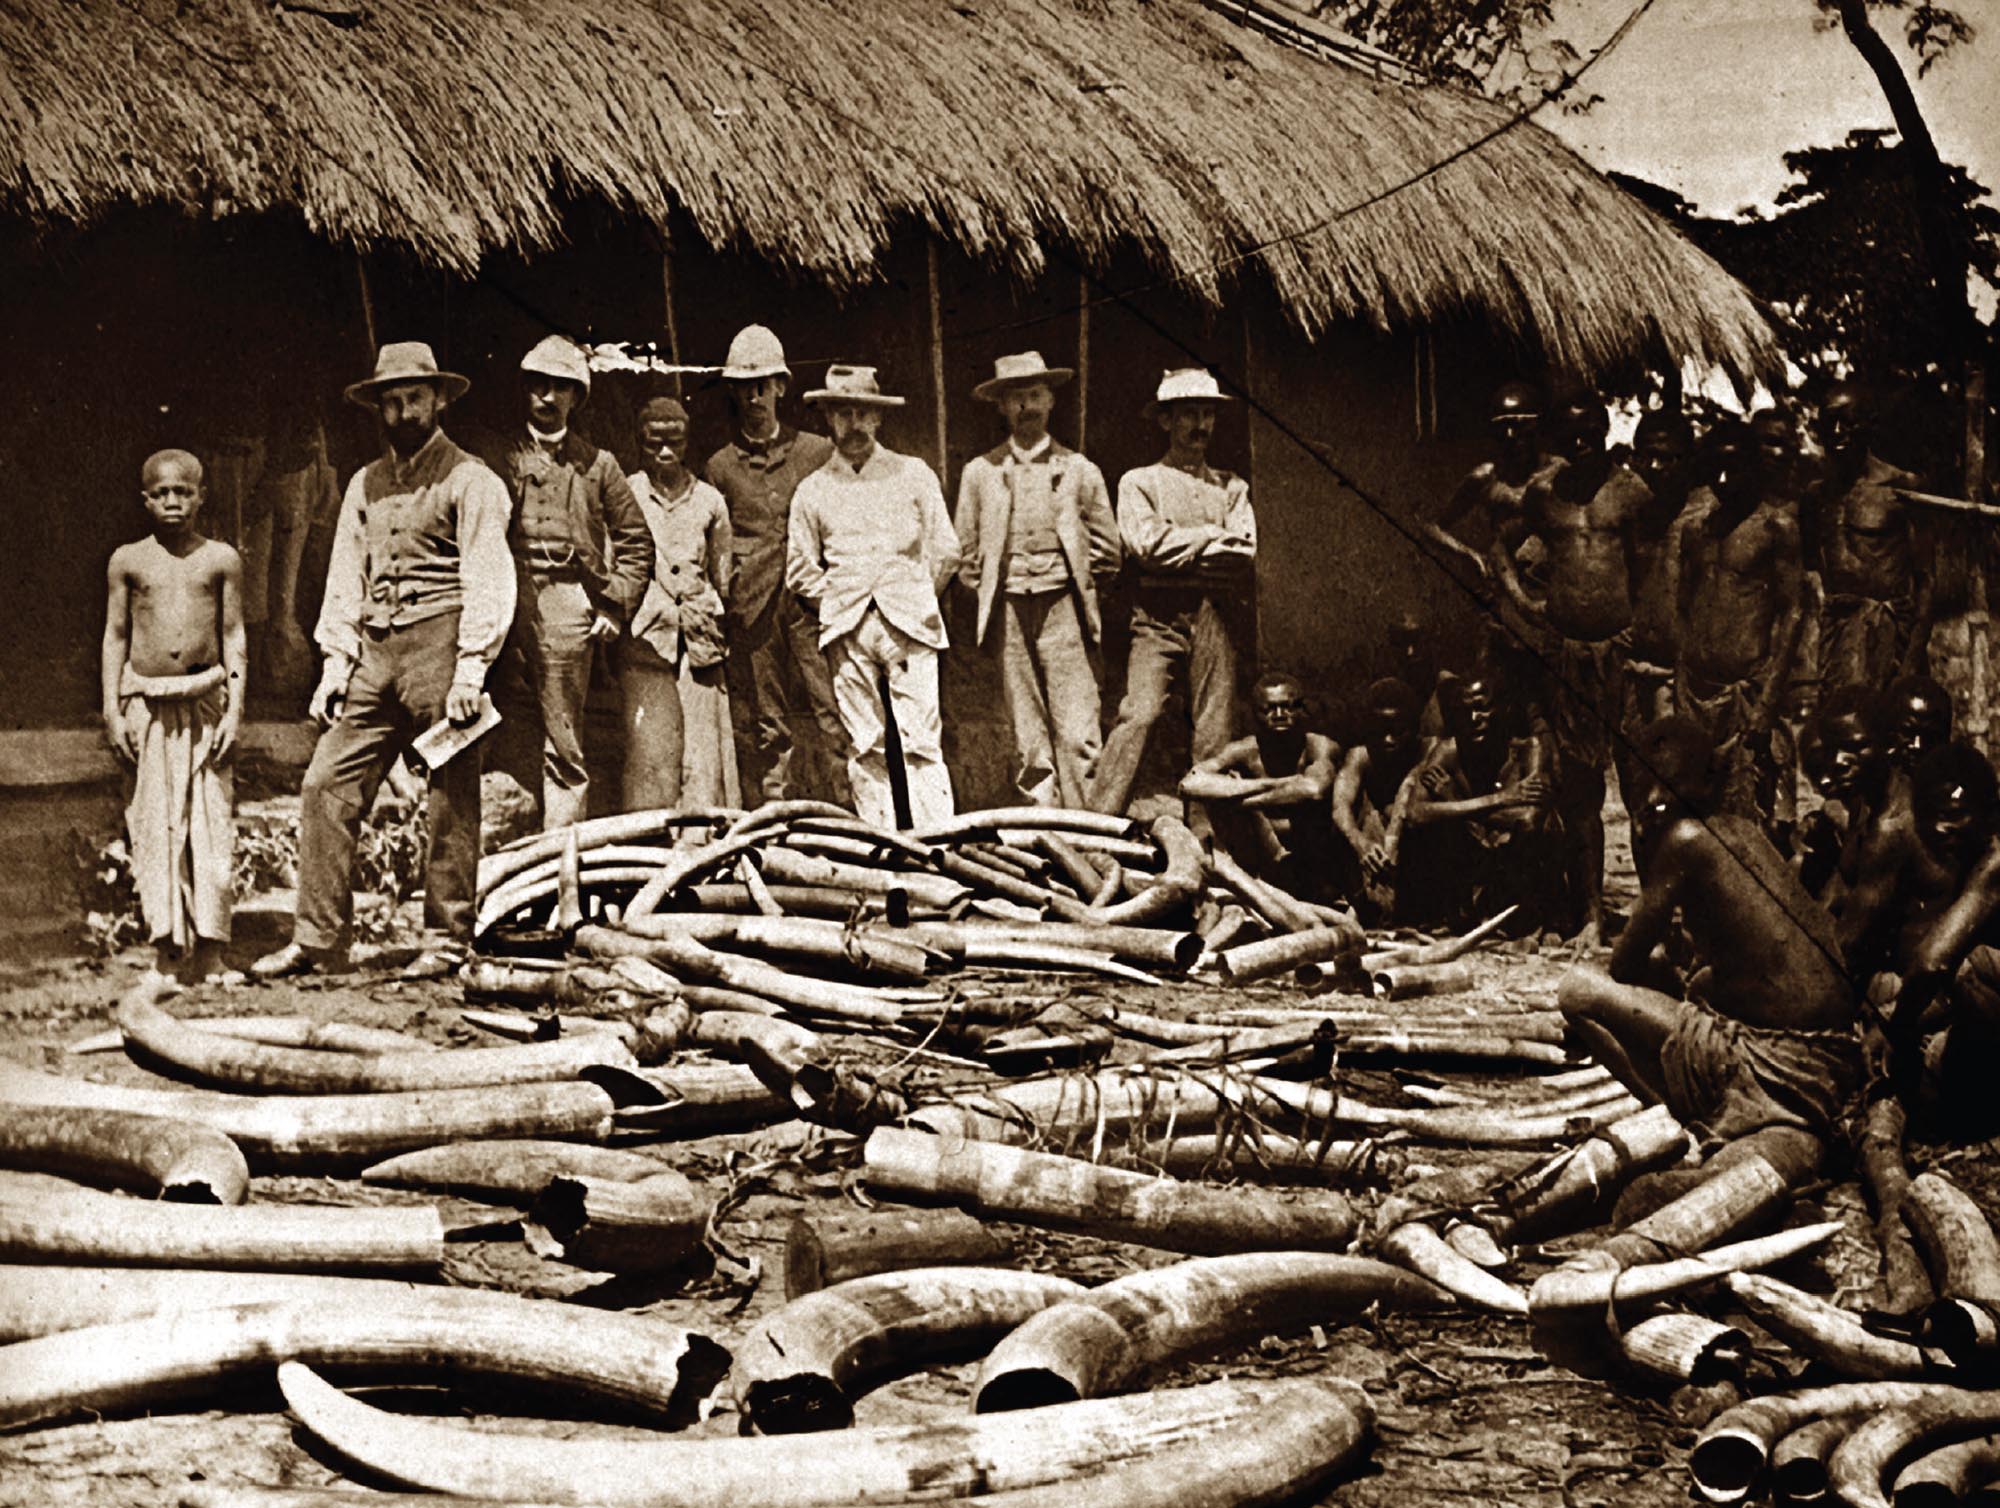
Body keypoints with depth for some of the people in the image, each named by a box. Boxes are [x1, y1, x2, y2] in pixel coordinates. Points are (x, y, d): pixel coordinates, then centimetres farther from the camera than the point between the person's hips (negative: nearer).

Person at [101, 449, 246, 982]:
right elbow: (115, 638, 8)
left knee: (211, 824, -2)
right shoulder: (127, 560, 5)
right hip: (147, 703, 1)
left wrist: (235, 708, -2)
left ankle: (209, 949, 4)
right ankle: (166, 948, 9)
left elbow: (235, 638, 5)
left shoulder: (222, 559, 4)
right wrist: (112, 711, 2)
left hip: (205, 701, -1)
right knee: (154, 825, 2)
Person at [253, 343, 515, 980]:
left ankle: (447, 941, 6)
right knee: (326, 785, -2)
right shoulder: (365, 484, 19)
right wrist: (336, 662, 9)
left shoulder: (469, 479, 0)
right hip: (374, 652, 6)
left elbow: (487, 576, -7)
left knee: (452, 802, -1)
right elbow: (345, 577, 19)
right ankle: (317, 938, 2)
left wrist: (472, 665, -16)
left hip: (441, 645, -6)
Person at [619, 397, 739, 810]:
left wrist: (709, 622, 11)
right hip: (645, 637, -2)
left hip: (699, 639, 2)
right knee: (649, 752, -8)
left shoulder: (709, 501, 13)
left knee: (703, 755, -2)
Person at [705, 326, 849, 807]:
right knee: (765, 726, 2)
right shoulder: (719, 468, 12)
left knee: (831, 713, -8)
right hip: (750, 611, 1)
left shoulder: (819, 453, 11)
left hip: (810, 602, -1)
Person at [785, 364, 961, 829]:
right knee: (865, 748, 1)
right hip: (847, 631, 1)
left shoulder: (914, 475, 11)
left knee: (922, 743, -8)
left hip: (909, 625, -1)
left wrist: (913, 599, 7)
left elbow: (945, 551, 11)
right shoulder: (813, 490, 13)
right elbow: (800, 569, 14)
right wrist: (837, 604, 5)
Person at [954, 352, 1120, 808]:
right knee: (1028, 742, 1)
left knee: (1077, 736, -9)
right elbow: (964, 553, 16)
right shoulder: (980, 472, 11)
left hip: (1064, 608, -1)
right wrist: (990, 589, 6)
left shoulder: (1079, 471, 9)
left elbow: (1107, 550, 14)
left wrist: (1075, 579, 6)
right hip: (1009, 612, 1)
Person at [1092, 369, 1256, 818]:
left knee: (1215, 731, -2)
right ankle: (1099, 820, -18)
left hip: (1214, 617, 3)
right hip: (1159, 616, -3)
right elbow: (1146, 545, -5)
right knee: (1138, 714, -16)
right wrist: (1210, 536, 1)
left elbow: (1244, 553, 4)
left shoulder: (1232, 487, 20)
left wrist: (1177, 547, -3)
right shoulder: (1139, 482, 12)